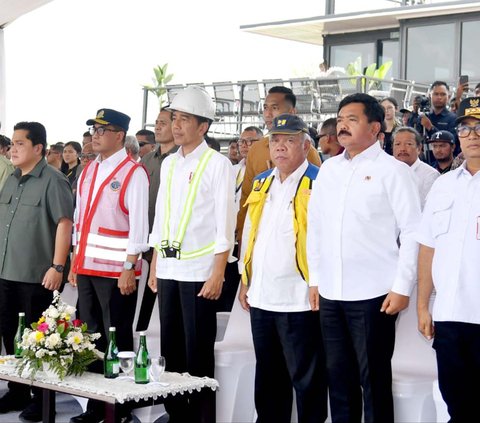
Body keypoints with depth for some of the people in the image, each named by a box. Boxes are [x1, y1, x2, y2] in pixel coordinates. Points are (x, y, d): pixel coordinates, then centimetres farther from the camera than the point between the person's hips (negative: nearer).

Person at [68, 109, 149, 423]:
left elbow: (139, 223, -12)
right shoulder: (88, 171, 14)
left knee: (117, 340, 1)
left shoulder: (133, 173, -8)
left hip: (116, 270, -7)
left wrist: (129, 268, -16)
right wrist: (75, 263, 14)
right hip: (87, 267, 7)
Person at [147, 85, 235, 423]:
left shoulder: (218, 164, -5)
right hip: (167, 268, 6)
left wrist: (218, 274, -13)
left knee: (198, 352, -1)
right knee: (171, 348, 11)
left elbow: (225, 224, -9)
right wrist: (155, 266, 14)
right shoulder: (169, 163, 13)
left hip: (199, 271, -6)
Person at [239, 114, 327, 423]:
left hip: (299, 301, -7)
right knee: (268, 377, 18)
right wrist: (246, 281, 17)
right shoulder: (261, 183, 13)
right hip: (261, 298, 7)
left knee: (306, 380, 1)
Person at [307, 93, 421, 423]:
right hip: (331, 294, 5)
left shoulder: (393, 170, -4)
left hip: (373, 295, -5)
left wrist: (402, 287, -11)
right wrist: (315, 278, 12)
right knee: (338, 375, 13)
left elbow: (412, 232, -7)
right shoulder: (328, 169, 13)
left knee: (374, 379, 2)